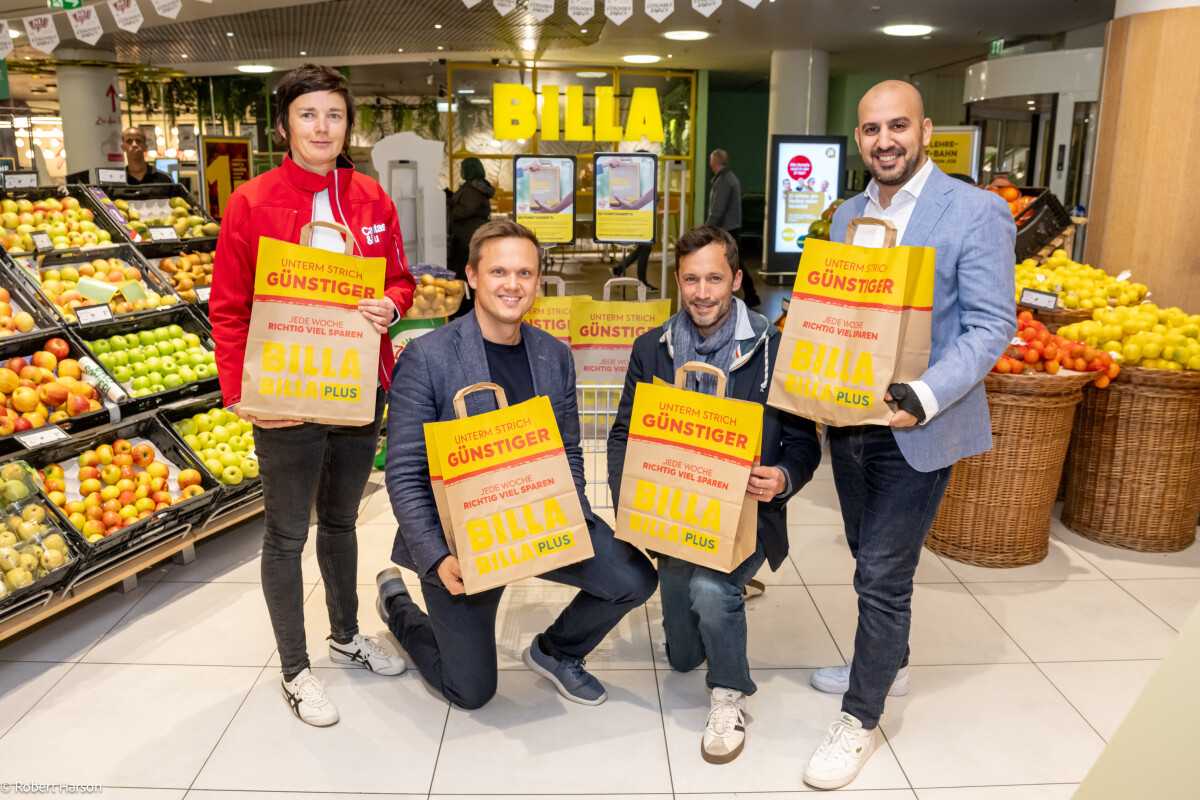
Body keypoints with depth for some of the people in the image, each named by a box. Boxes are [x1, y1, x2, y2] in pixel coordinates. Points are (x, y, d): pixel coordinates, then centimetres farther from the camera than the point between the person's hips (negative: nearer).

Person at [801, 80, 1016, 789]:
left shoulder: (977, 213, -10)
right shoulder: (848, 214, 10)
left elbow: (991, 326, -15)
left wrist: (922, 398, -28)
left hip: (916, 429, -6)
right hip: (849, 417, 6)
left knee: (883, 573, -1)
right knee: (873, 562, 21)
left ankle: (861, 718, 16)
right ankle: (888, 663, 43)